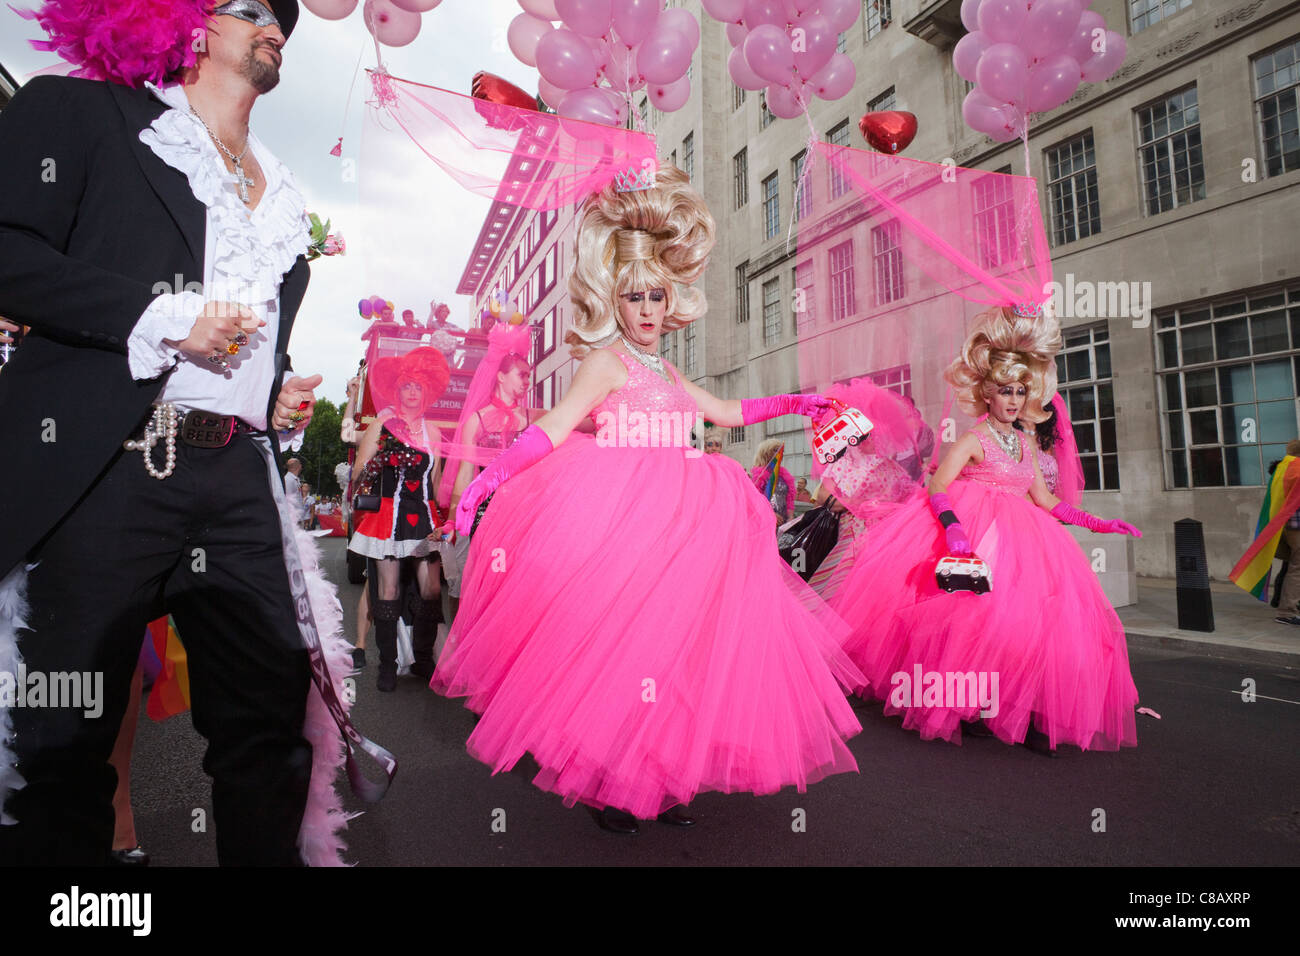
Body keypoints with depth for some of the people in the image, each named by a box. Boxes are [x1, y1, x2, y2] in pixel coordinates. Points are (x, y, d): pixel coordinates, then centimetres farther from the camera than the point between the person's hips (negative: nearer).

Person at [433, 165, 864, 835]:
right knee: (615, 640, -5)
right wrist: (491, 475, -23)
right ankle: (603, 783, 11)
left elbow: (726, 412, 31)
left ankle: (654, 779, 18)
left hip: (672, 522, 8)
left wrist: (788, 404, 31)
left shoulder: (664, 370, 21)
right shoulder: (606, 359, -2)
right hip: (615, 517, -7)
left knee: (669, 641, 6)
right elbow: (555, 426, -13)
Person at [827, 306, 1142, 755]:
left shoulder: (1025, 446, 16)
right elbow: (936, 487, -17)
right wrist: (953, 527, -32)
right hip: (975, 534, -7)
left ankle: (1026, 714, 1)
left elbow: (1046, 502, 20)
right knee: (978, 614, -15)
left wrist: (1097, 524, 14)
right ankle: (965, 706, 0)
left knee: (1035, 613, -4)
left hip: (1019, 538, 7)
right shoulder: (973, 440, -5)